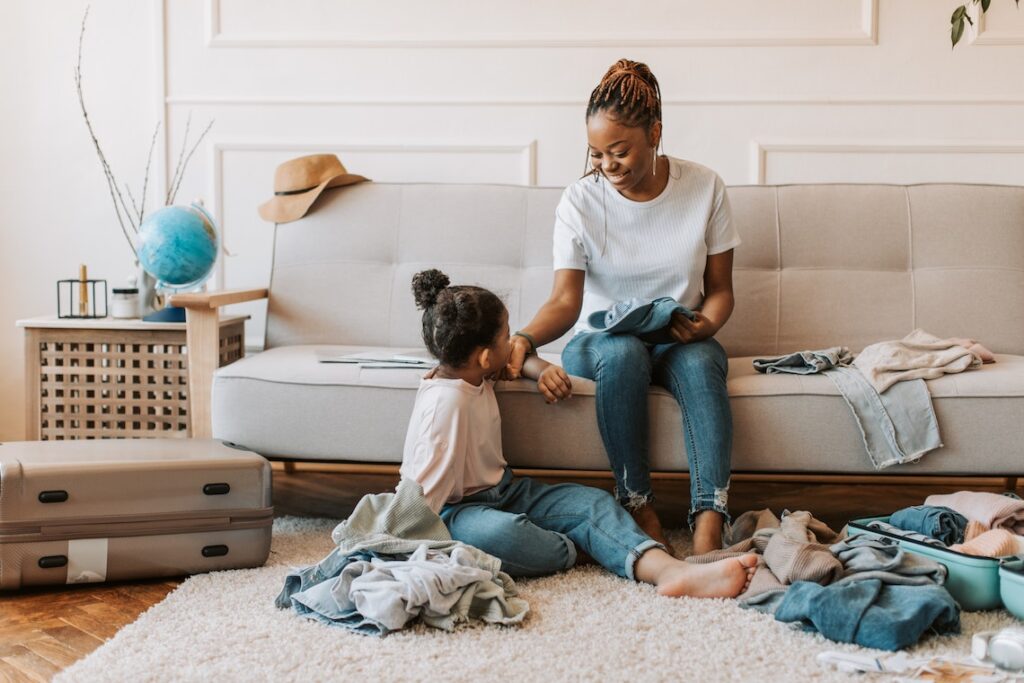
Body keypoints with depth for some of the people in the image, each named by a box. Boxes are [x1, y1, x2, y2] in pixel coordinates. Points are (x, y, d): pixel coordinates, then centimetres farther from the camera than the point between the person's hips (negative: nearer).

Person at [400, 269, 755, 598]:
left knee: (592, 502, -10)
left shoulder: (473, 373, 4)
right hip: (455, 510, -10)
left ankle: (667, 569, -30)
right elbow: (426, 487, -27)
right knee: (502, 531, -45)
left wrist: (542, 369, 6)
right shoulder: (446, 400, -26)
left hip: (503, 492, 10)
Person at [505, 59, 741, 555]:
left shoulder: (704, 188, -4)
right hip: (600, 341, -1)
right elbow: (566, 300, -16)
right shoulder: (580, 201, -8)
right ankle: (637, 505, -28)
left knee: (699, 361, -35)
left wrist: (705, 325, -20)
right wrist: (524, 340, -36)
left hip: (678, 342, 1)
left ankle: (708, 527, -44)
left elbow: (720, 288, 2)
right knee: (623, 352, -37)